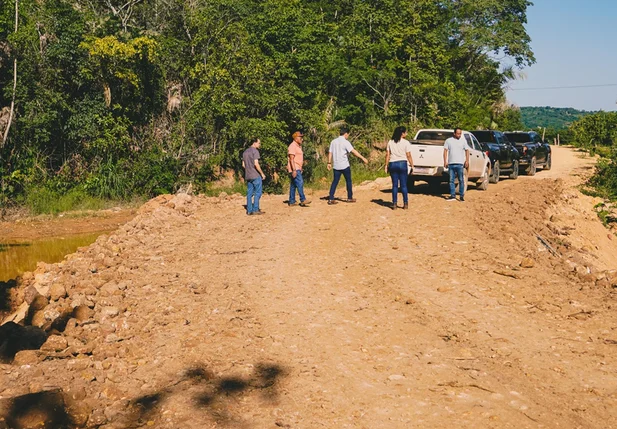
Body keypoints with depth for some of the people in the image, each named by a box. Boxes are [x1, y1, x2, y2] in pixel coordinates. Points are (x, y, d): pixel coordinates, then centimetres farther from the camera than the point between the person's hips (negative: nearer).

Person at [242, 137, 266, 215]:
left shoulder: (245, 152, 15)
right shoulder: (255, 151, -10)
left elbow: (243, 164, 16)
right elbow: (256, 164, -18)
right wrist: (262, 173, -12)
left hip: (248, 176, 8)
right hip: (256, 175, -8)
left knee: (249, 193, 8)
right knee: (257, 192, -1)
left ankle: (249, 210, 8)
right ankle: (255, 209, -3)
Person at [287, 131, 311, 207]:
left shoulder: (298, 146, 19)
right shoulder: (292, 146, -12)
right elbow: (291, 159, -19)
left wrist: (300, 169, 22)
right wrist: (294, 170, -25)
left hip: (297, 169, 10)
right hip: (294, 169, -10)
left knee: (293, 185, 9)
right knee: (300, 183, -17)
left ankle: (291, 202, 11)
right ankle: (303, 200, -21)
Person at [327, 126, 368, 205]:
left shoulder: (333, 142, 8)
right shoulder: (345, 142, -10)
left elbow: (330, 153, 9)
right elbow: (353, 151, -17)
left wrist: (329, 163, 14)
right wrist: (363, 158, -17)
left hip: (336, 166, 5)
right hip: (344, 166, -5)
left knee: (335, 181, 5)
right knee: (348, 181, 9)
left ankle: (331, 199, -1)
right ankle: (350, 198, 16)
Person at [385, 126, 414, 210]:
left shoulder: (390, 142, 5)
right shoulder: (406, 143, -5)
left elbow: (387, 155, 4)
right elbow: (408, 156, -7)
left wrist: (386, 165, 8)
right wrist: (412, 165, 0)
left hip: (392, 164, 3)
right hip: (402, 164, -3)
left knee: (395, 185, 8)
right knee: (403, 185, 5)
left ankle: (394, 204, 6)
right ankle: (405, 203, 7)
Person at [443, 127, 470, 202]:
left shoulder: (463, 141, 8)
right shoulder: (448, 141, 7)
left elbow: (467, 151, 8)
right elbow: (445, 151, 5)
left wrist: (467, 161, -2)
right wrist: (445, 161, -4)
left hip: (460, 164, -1)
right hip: (451, 163, 1)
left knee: (461, 180, -1)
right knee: (451, 180, 4)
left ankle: (462, 196, 5)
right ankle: (453, 196, 10)